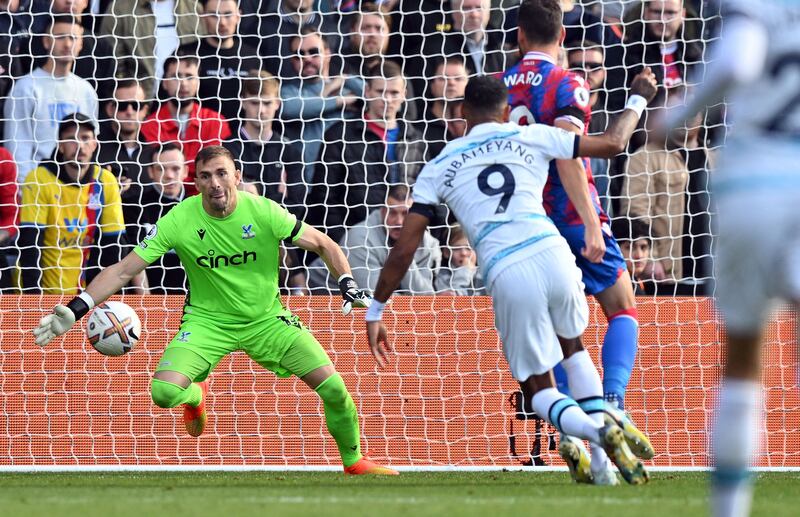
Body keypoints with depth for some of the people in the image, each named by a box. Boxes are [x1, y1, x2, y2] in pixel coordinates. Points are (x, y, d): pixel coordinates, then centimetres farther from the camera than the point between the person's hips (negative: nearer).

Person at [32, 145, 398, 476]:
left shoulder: (264, 212, -16)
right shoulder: (179, 221, -17)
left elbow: (323, 245, -3)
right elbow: (124, 270, -14)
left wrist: (347, 284, -18)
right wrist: (76, 309, -23)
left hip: (266, 318, 1)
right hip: (207, 321, -1)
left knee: (333, 388, -11)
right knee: (164, 392, -25)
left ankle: (354, 461, 18)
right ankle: (196, 394, 15)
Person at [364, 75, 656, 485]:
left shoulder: (439, 168, 15)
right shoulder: (530, 137, 15)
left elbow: (404, 249, 11)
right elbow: (612, 143, 22)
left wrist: (375, 311, 19)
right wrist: (638, 99, 40)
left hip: (506, 278, -1)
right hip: (552, 255, 1)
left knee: (538, 388, 14)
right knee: (573, 347, 30)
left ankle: (596, 433, -18)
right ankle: (602, 461, 16)